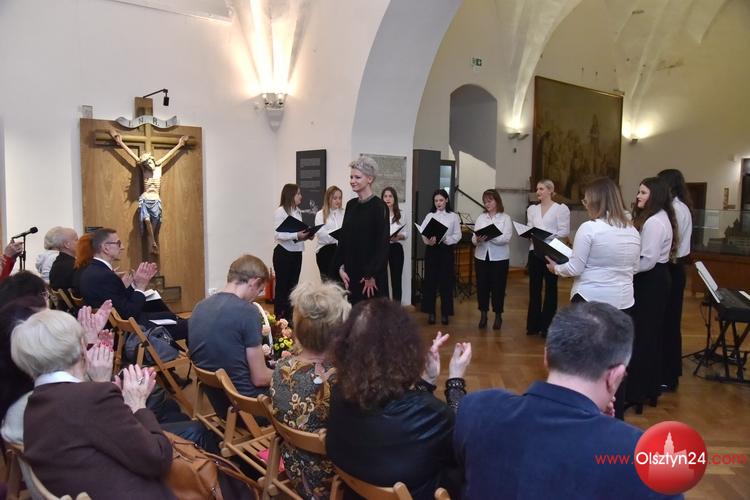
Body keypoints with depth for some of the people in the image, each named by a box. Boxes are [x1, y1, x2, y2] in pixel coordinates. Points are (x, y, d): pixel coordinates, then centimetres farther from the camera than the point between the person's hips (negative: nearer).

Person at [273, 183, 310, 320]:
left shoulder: (297, 211, 10)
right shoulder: (280, 211, -11)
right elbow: (278, 235, -18)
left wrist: (306, 235, -1)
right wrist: (296, 235, -28)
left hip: (296, 253, 7)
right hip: (283, 253, -7)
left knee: (293, 286, 12)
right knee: (282, 286, 1)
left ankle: (289, 316, 22)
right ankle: (278, 317, 10)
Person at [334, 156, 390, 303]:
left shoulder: (379, 206, -10)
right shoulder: (351, 205, 9)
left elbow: (382, 245, -14)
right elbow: (343, 238, 11)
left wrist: (371, 275, -16)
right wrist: (340, 267, 1)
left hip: (370, 274, -6)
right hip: (351, 272, 6)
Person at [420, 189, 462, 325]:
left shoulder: (453, 216, 4)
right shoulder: (429, 216, 7)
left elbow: (457, 236, -2)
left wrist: (445, 239, -19)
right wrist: (428, 241, -24)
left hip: (446, 250, -1)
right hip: (431, 250, 1)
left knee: (446, 281, 2)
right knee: (430, 280, 2)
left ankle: (445, 313, 14)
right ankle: (431, 312, 13)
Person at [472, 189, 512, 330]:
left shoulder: (505, 218, -1)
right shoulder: (481, 217, 8)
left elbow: (506, 238, -14)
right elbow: (474, 238, 1)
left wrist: (489, 237, -25)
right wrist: (477, 240, -22)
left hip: (499, 257, -3)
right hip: (481, 256, 3)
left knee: (498, 287, 4)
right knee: (482, 286, 5)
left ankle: (498, 316, 19)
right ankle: (483, 314, 20)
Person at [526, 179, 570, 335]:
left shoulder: (561, 208, -3)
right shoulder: (532, 209, 13)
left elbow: (565, 231, -9)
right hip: (535, 251, 4)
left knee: (550, 288, 5)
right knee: (534, 288, 7)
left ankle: (547, 325, 13)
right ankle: (533, 324, 15)